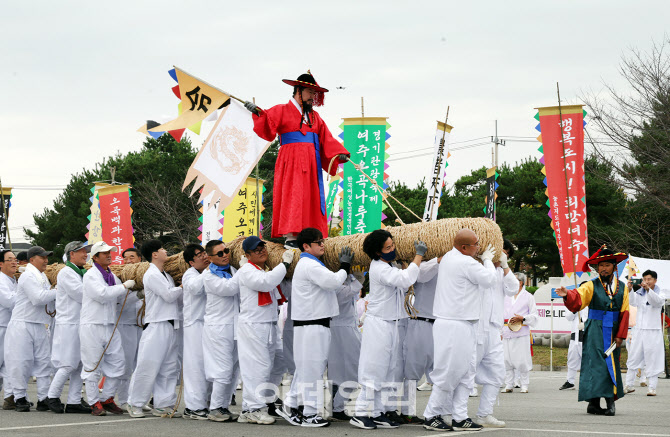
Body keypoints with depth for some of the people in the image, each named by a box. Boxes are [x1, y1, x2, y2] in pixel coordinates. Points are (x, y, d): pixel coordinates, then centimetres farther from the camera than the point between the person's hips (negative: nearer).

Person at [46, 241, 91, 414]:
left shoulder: (82, 273, 19)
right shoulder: (66, 273, -8)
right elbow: (81, 295, -16)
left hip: (81, 325, 9)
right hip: (69, 324, -9)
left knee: (80, 364, 6)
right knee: (68, 364, -8)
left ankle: (74, 402, 8)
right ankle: (52, 396, 6)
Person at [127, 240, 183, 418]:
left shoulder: (165, 275, 19)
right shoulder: (152, 275, -10)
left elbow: (176, 295, 18)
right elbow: (169, 296, -14)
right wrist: (182, 287, 1)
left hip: (170, 327, 9)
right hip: (156, 326, -9)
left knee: (169, 368, 8)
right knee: (149, 367, -7)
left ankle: (163, 404, 12)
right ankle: (135, 404, 1)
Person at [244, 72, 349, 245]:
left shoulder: (314, 116, 22)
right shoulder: (282, 111, 5)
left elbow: (326, 140, 17)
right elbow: (267, 127, -12)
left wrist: (339, 153, 3)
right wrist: (258, 113, -31)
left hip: (311, 164, 6)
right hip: (291, 162, -6)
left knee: (312, 197, 1)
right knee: (291, 197, -13)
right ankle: (290, 236, -16)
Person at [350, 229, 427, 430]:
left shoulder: (391, 268, 14)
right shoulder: (378, 268, -15)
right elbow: (405, 280, -26)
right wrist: (419, 255, -20)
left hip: (395, 325, 9)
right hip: (379, 324, -9)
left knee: (391, 371, 9)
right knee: (374, 370, -8)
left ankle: (380, 413, 13)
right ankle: (361, 413, -3)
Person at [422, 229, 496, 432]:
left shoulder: (448, 258, 15)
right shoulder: (466, 263, -16)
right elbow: (489, 279, -8)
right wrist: (487, 260, 8)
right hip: (456, 326, -10)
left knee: (465, 372, 9)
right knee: (449, 373, -5)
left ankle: (460, 417, 8)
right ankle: (431, 416, 2)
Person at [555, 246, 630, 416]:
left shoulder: (622, 288, 10)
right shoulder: (592, 286, 1)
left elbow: (624, 313, 9)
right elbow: (579, 297, -17)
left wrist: (620, 336, 2)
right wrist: (567, 294, -40)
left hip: (613, 333, 3)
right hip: (595, 333, -3)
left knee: (611, 364, 6)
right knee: (595, 363, -10)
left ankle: (610, 402, 10)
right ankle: (593, 402, -12)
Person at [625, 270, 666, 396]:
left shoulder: (660, 293, 3)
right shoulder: (639, 293, 10)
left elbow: (658, 301, -20)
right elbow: (632, 302, -9)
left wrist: (648, 289, -36)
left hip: (653, 331, -3)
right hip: (640, 330, 3)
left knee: (652, 359, -5)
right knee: (633, 357, 4)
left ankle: (652, 387, -3)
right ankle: (628, 385, 10)